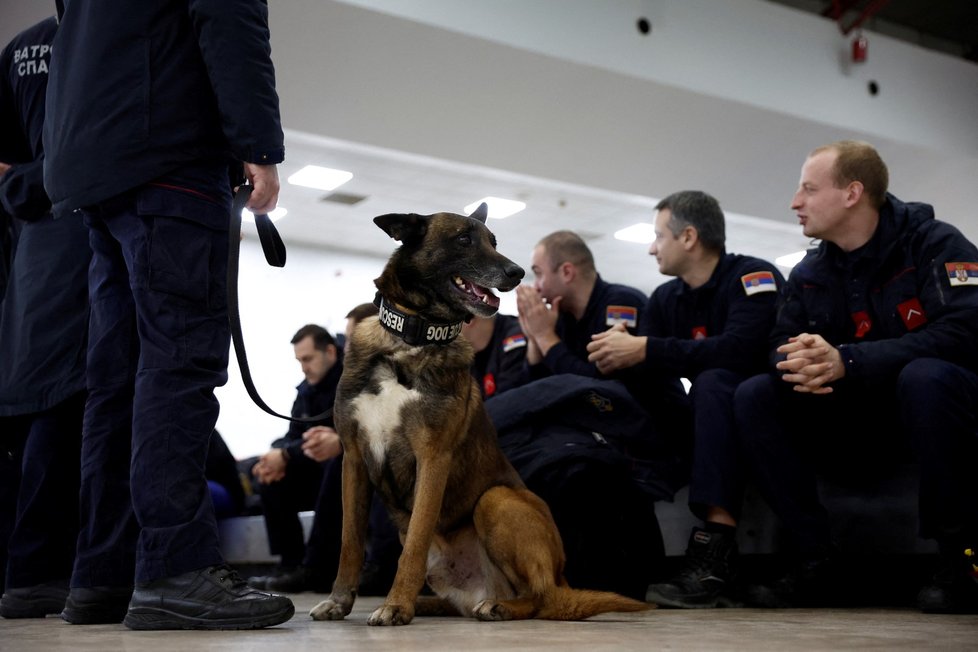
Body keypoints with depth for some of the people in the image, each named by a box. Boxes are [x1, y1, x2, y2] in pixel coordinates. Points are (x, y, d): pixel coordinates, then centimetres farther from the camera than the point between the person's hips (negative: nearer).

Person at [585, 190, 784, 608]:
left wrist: (645, 350, -27)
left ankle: (715, 553, -43)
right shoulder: (664, 299, 11)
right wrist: (617, 361, -20)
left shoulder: (753, 277, -10)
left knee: (713, 383, -34)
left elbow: (741, 348, -28)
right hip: (709, 422, 6)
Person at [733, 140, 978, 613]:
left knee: (926, 376, -38)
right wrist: (801, 367, -26)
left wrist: (846, 361, -33)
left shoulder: (933, 243, -11)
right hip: (859, 430, 5)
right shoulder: (810, 274, 6)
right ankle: (816, 562, -16)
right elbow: (782, 346, 1)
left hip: (937, 409, -5)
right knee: (754, 396, -13)